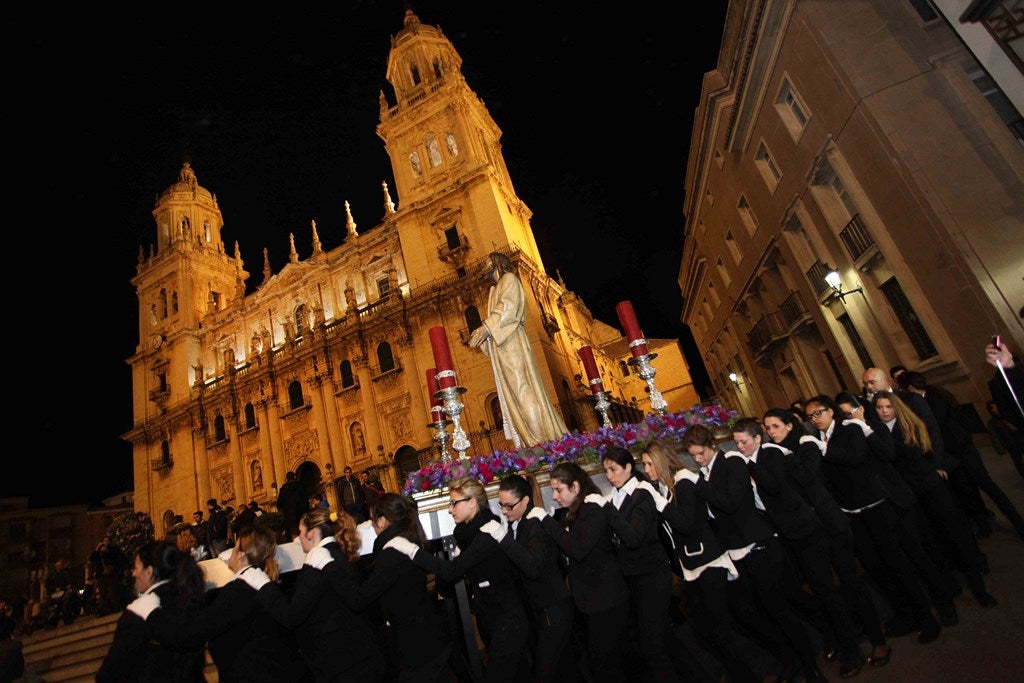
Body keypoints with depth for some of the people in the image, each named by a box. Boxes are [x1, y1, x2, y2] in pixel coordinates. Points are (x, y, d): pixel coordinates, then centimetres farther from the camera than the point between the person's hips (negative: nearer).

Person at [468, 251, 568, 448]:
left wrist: (486, 327, -21)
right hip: (499, 346, 8)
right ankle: (530, 443, -4)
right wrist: (481, 335, 8)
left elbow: (507, 307, -11)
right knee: (510, 395, -1)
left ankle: (542, 440, -16)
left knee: (522, 389, -14)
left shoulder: (509, 279, 7)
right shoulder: (494, 290, 31)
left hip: (512, 343, -8)